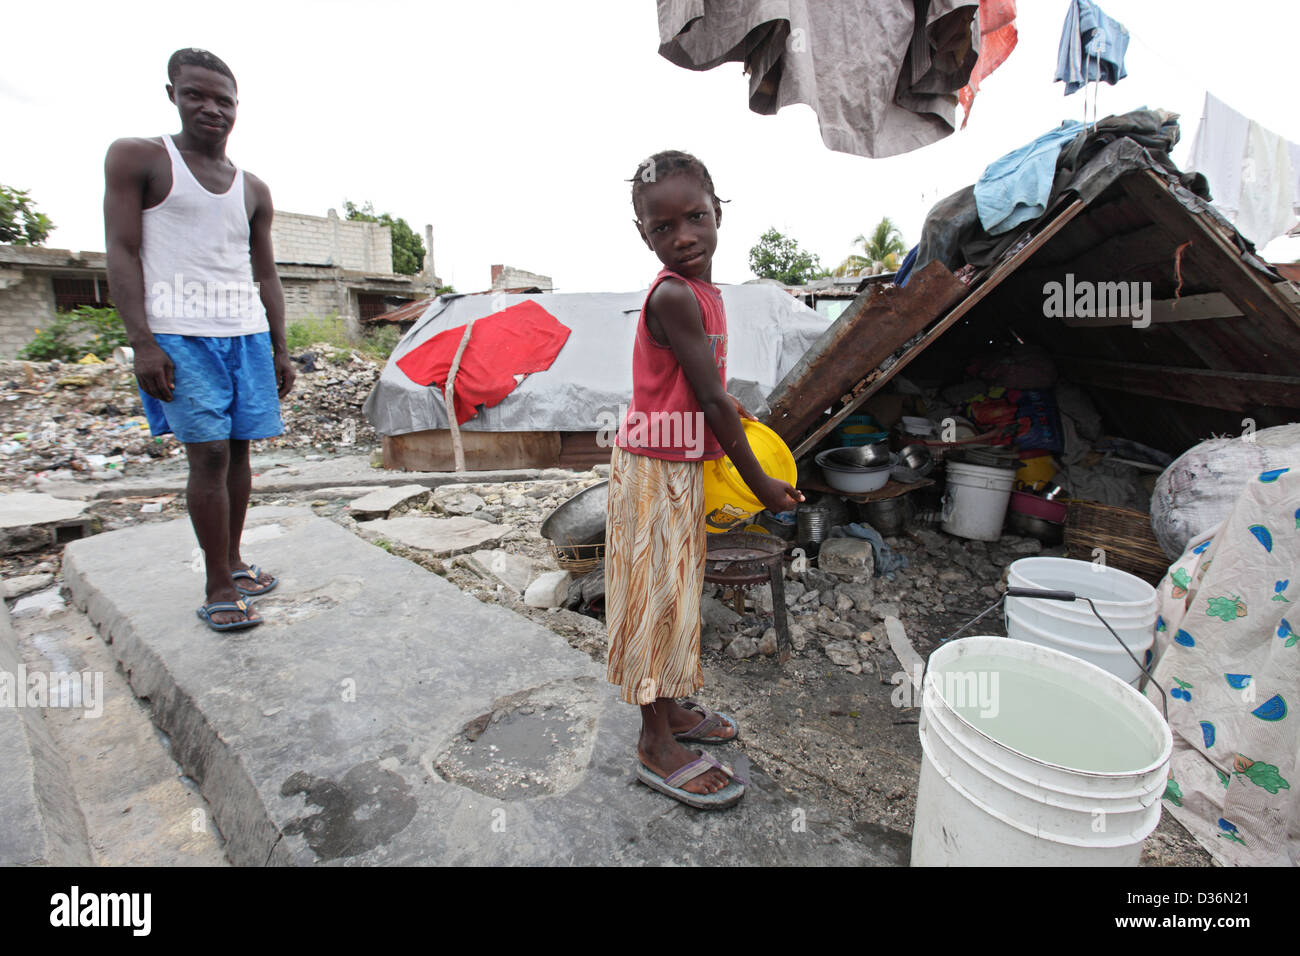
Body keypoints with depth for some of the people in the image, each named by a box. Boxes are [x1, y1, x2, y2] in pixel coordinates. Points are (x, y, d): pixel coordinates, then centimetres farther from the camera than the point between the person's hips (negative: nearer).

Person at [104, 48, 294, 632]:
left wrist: (280, 349, 10)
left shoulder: (253, 190, 16)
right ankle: (219, 588, -1)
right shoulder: (136, 158, 4)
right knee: (209, 454, -10)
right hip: (179, 335, -4)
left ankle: (233, 564, 18)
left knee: (239, 450, 5)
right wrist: (142, 341, -13)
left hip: (248, 335, 5)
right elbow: (121, 254, -3)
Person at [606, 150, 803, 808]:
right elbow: (712, 400, -20)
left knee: (677, 589, 17)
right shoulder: (674, 296, -20)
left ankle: (672, 707, 36)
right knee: (659, 594, 0)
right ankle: (657, 745, 17)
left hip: (683, 466, 9)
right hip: (655, 469, -9)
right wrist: (758, 482, -13)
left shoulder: (700, 292, 9)